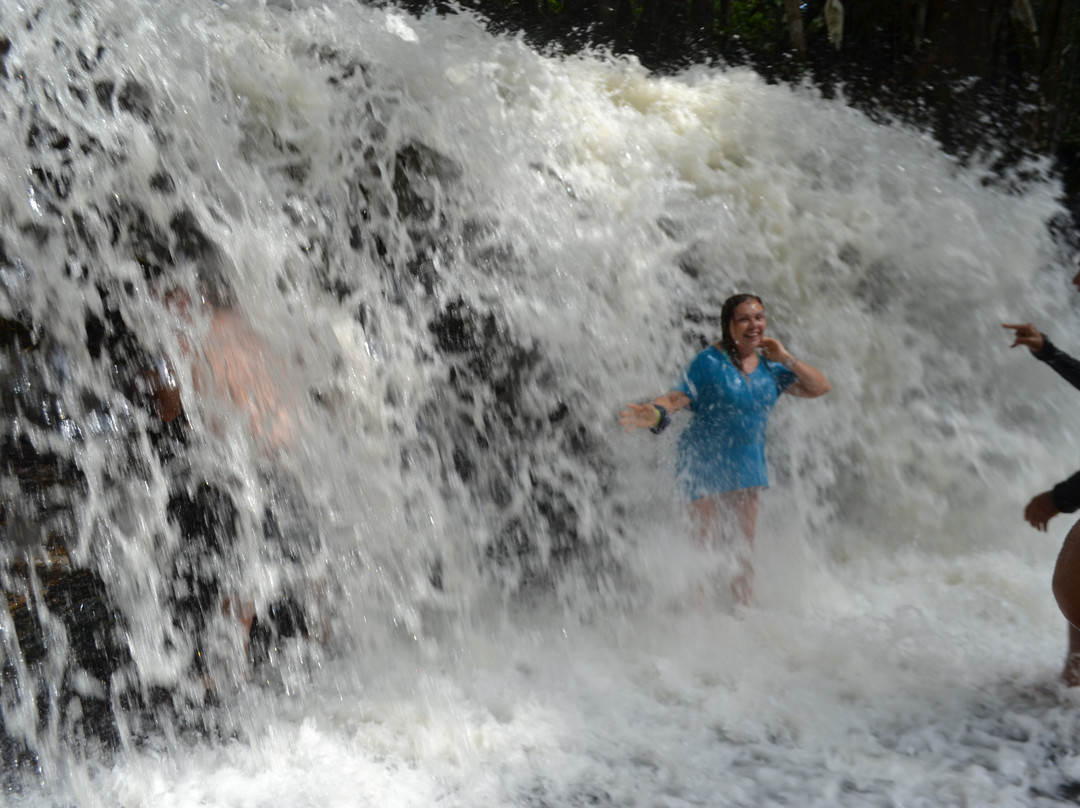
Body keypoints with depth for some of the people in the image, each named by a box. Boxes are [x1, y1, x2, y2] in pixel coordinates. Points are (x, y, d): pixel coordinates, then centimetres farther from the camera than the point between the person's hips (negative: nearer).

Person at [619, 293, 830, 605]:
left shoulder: (769, 366, 6)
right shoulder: (709, 362, -11)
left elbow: (820, 387, 9)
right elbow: (677, 397, -20)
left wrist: (786, 360, -5)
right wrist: (656, 414, -43)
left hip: (747, 465, 5)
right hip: (706, 463, -5)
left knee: (743, 550, 10)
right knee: (707, 547, -7)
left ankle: (742, 608, 21)